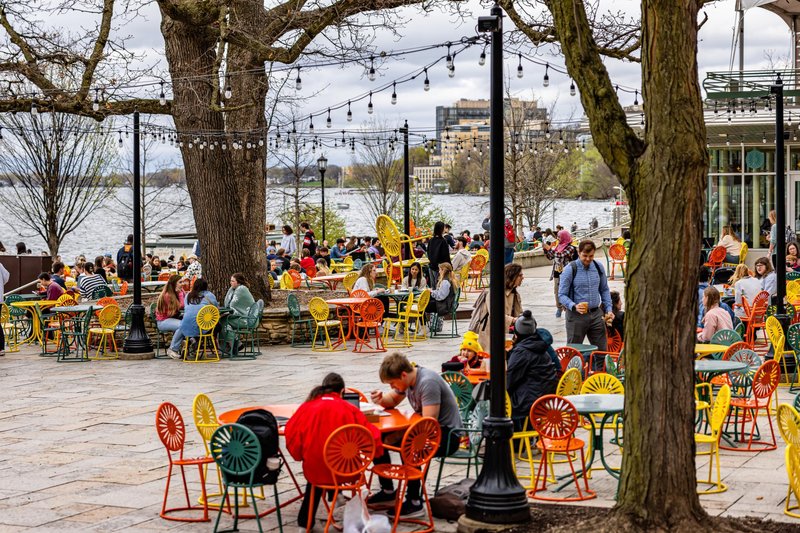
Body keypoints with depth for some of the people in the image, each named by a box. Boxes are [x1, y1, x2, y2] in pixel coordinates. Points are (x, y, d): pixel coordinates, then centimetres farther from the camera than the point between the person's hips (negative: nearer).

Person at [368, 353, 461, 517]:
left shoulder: (428, 382, -25)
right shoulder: (406, 380, 2)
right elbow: (392, 400, 21)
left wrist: (398, 434, -25)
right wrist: (381, 400, -3)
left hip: (447, 435, -9)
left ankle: (414, 503, -24)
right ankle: (387, 491, 14)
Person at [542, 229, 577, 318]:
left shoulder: (570, 248, -10)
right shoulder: (558, 247, 11)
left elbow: (561, 256, -23)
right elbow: (550, 257, 18)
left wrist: (549, 248, -20)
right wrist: (545, 249, 4)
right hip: (557, 273, 7)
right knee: (557, 291, 11)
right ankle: (559, 308, 23)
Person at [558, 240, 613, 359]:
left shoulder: (598, 267, 4)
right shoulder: (570, 269, -10)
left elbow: (604, 290, 16)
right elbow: (562, 295, -10)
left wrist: (608, 309, 4)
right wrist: (574, 307, -26)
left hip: (596, 314, 4)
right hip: (576, 315, -4)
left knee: (602, 350, 7)